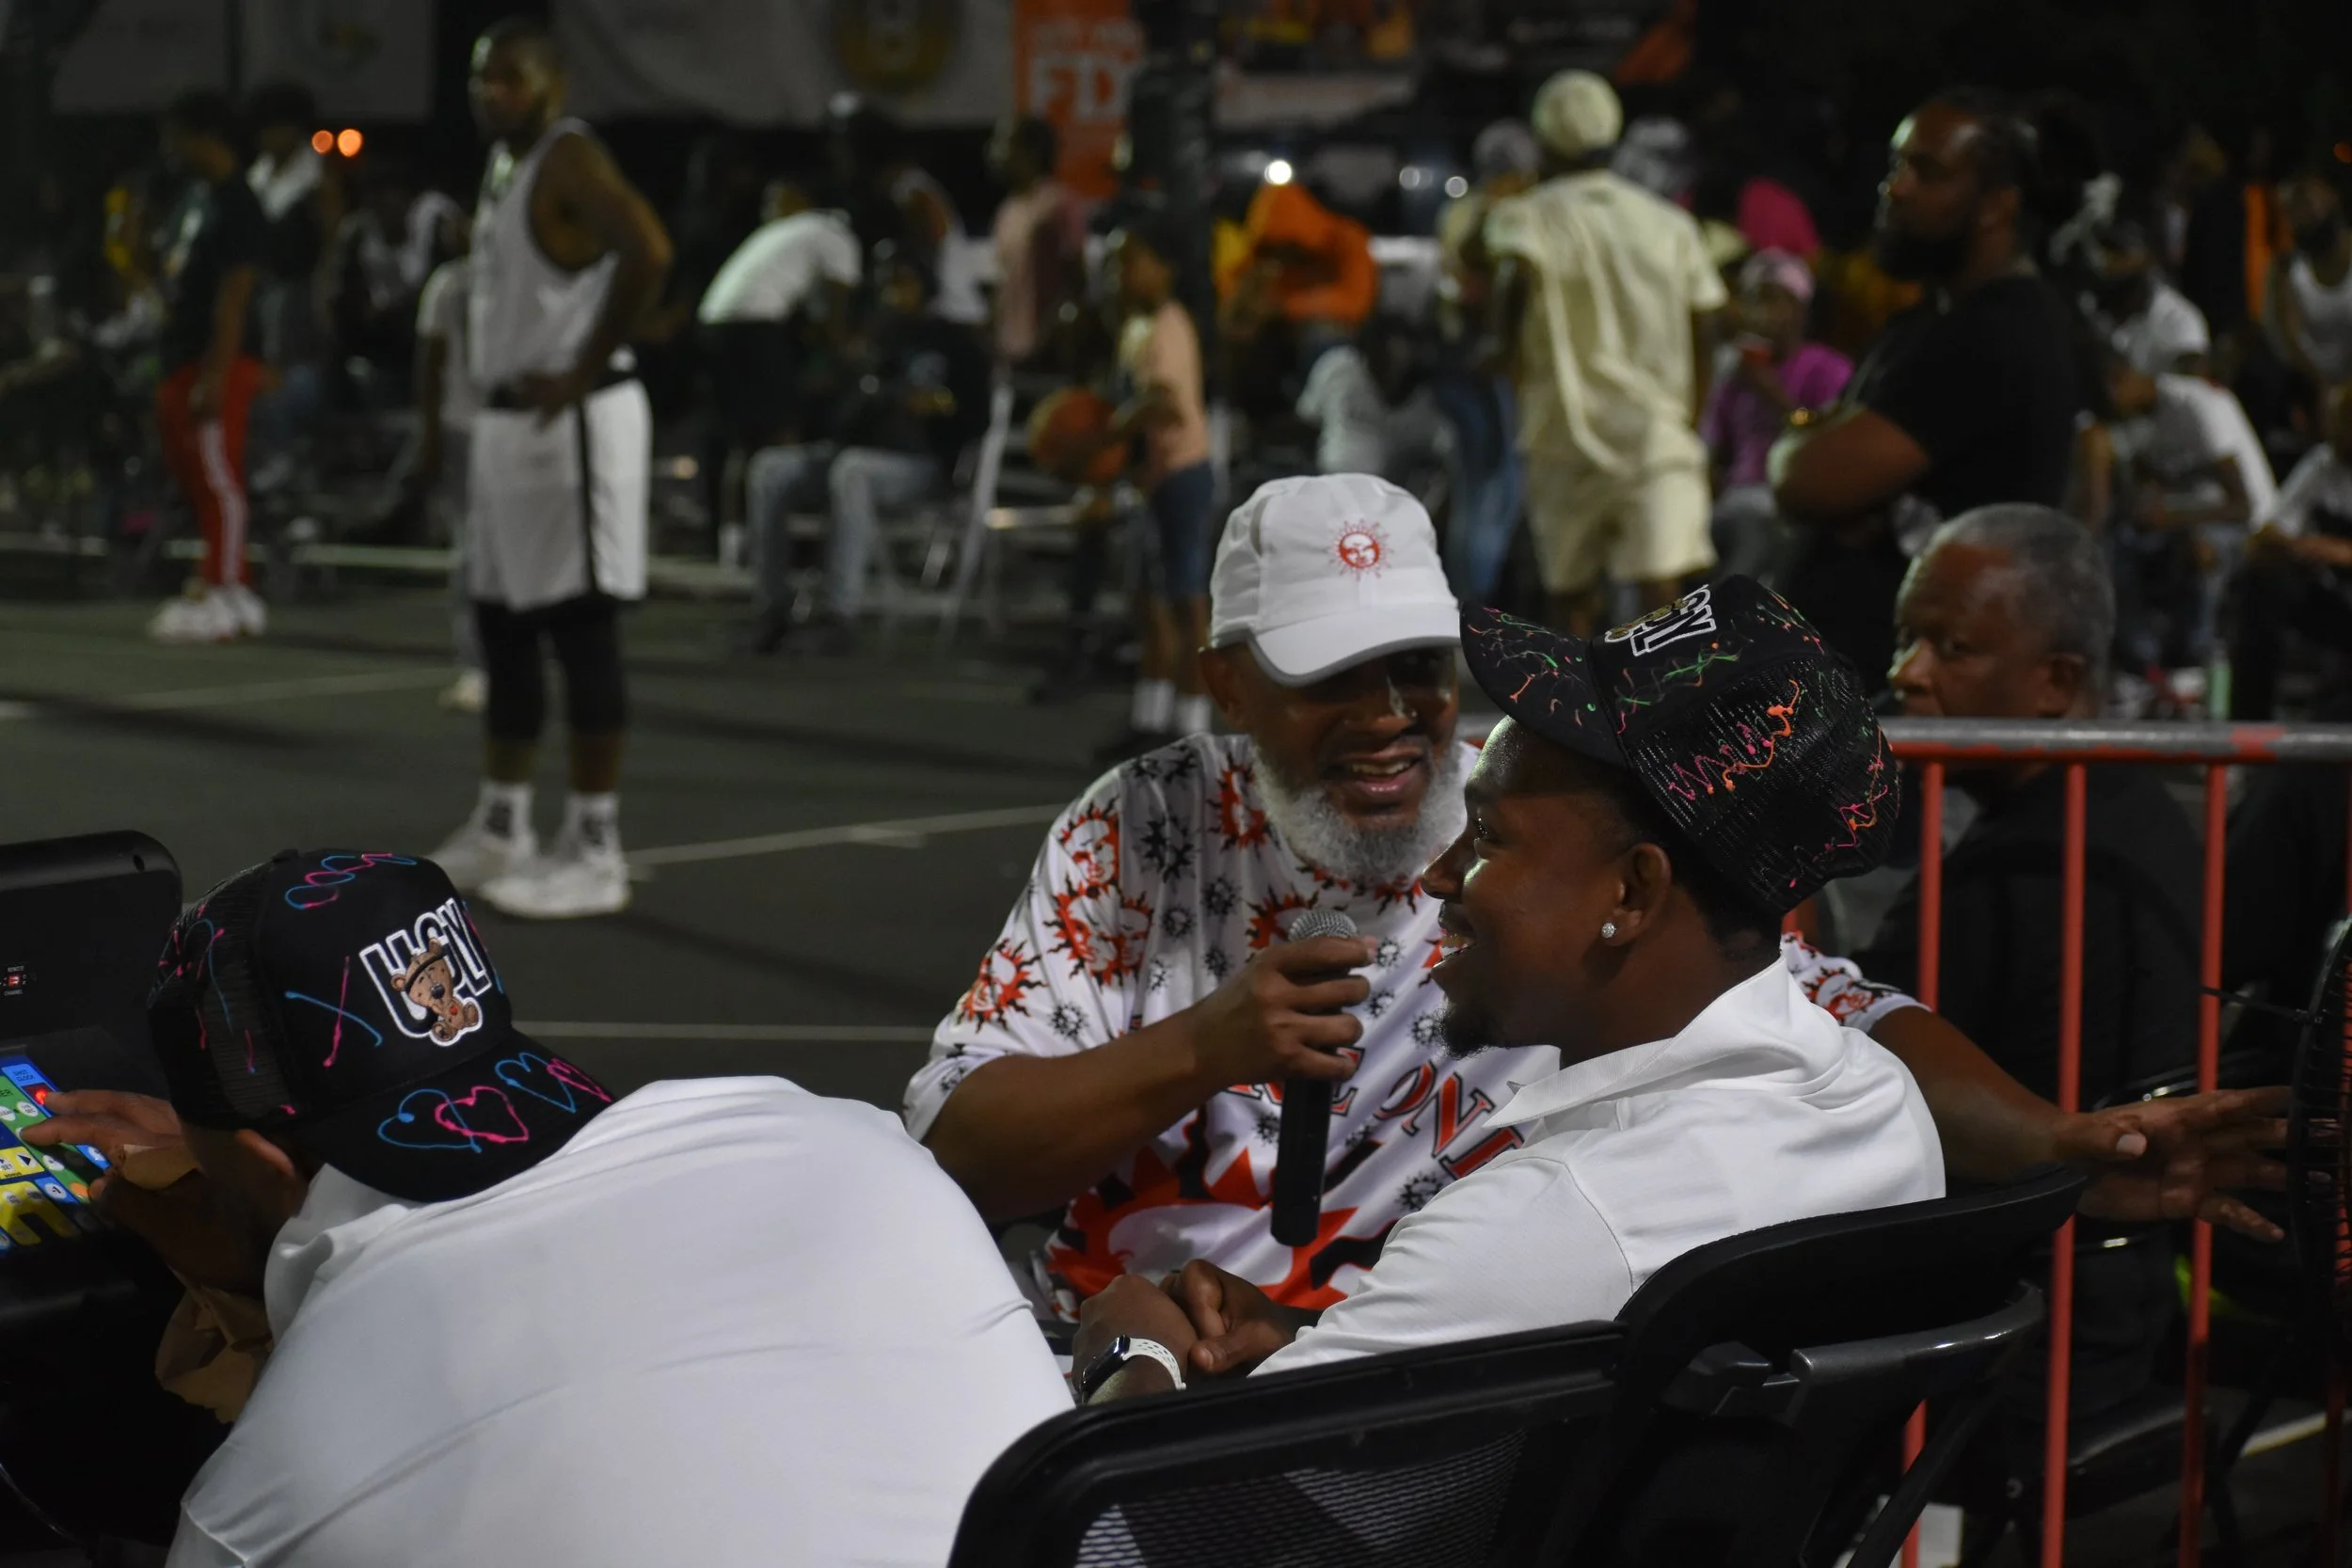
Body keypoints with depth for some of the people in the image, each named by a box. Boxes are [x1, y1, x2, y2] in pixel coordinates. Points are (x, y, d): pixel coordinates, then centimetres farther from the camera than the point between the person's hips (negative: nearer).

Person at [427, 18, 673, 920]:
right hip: (505, 419, 10)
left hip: (572, 422, -10)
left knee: (580, 630, -7)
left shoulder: (570, 159, -14)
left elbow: (648, 252, -30)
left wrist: (584, 372, -25)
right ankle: (499, 831, 24)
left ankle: (594, 851, -3)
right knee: (503, 627, 14)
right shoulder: (501, 166, 16)